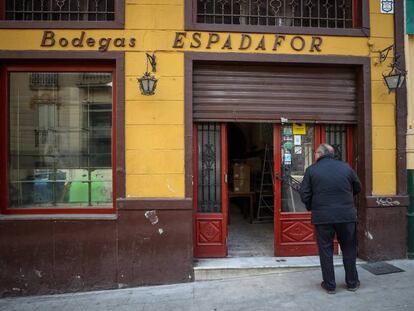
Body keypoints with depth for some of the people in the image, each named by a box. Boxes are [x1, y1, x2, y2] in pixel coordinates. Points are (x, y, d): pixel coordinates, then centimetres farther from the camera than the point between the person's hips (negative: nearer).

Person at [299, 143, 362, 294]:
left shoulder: (311, 170, -4)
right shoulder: (346, 167, 3)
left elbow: (304, 194, -6)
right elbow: (357, 188, 13)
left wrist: (311, 208, 10)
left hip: (322, 217, -2)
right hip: (346, 215, 2)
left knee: (326, 250, 9)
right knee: (349, 249, 17)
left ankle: (329, 285, 17)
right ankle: (352, 283, 29)